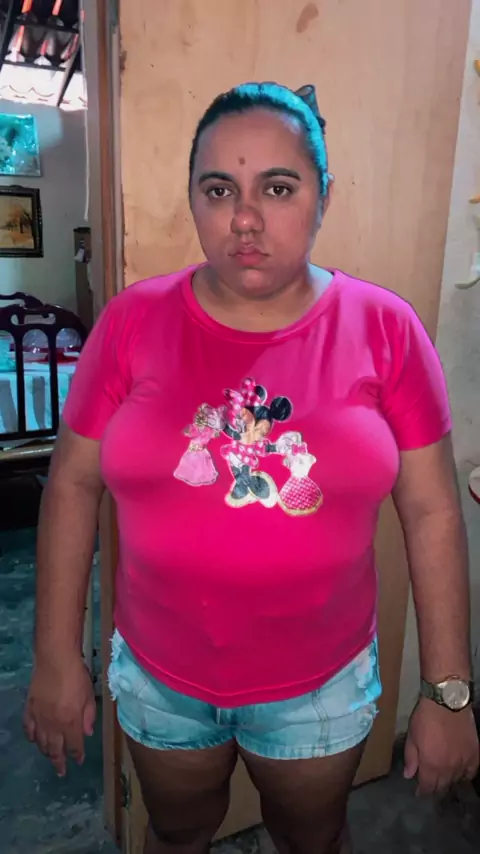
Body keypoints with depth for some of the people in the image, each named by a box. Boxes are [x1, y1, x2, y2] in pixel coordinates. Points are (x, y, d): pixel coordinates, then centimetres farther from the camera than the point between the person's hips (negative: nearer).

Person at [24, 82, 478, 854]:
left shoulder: (385, 328, -13)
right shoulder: (134, 321, -11)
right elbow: (73, 484, -6)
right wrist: (57, 659, -3)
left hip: (323, 682, 0)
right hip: (159, 675, 1)